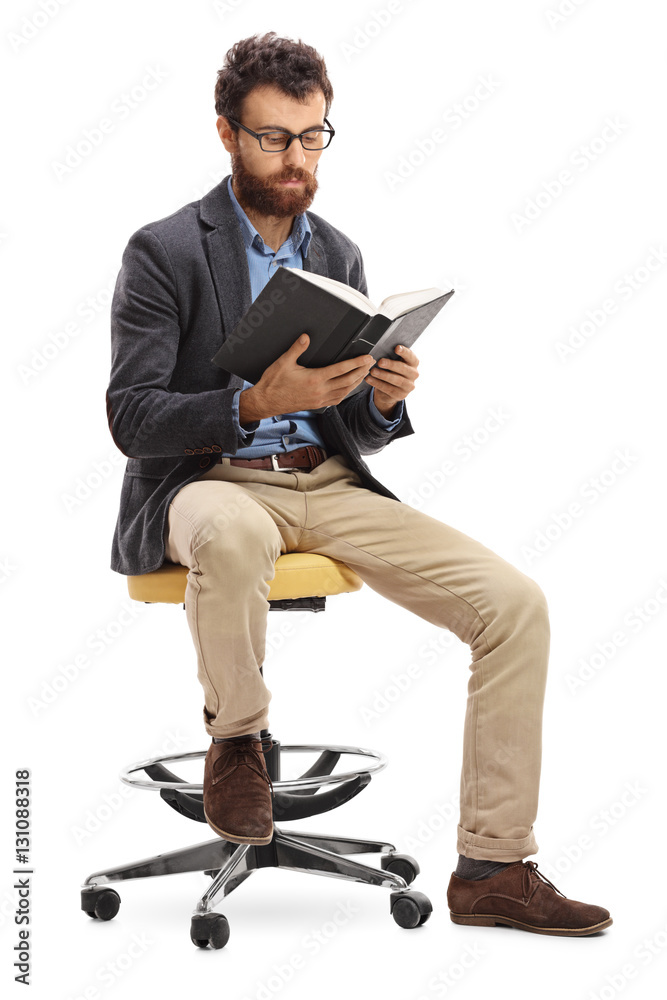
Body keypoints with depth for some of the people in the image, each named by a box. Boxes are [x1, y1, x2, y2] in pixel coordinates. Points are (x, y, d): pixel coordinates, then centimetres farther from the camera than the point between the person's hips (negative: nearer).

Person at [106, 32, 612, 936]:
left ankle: (493, 868, -5)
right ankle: (235, 735, -13)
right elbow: (131, 418, -11)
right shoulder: (164, 251, -3)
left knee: (515, 603, -13)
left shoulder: (338, 254, 13)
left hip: (329, 485, 5)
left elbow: (361, 433, 14)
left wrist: (383, 399, -10)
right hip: (208, 482, -5)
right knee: (235, 534, -44)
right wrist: (256, 403, -26)